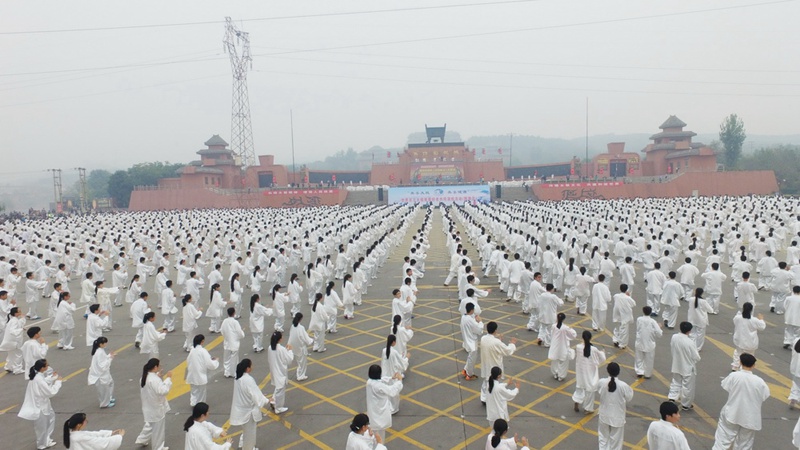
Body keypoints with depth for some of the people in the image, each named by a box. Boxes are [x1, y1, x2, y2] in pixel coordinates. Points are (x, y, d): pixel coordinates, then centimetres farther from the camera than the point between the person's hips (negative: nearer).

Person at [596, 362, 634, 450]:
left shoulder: (601, 382, -19)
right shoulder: (623, 385, -24)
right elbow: (629, 397, -9)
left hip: (604, 415, 2)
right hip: (617, 417, -1)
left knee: (603, 437, 23)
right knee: (616, 440, 18)